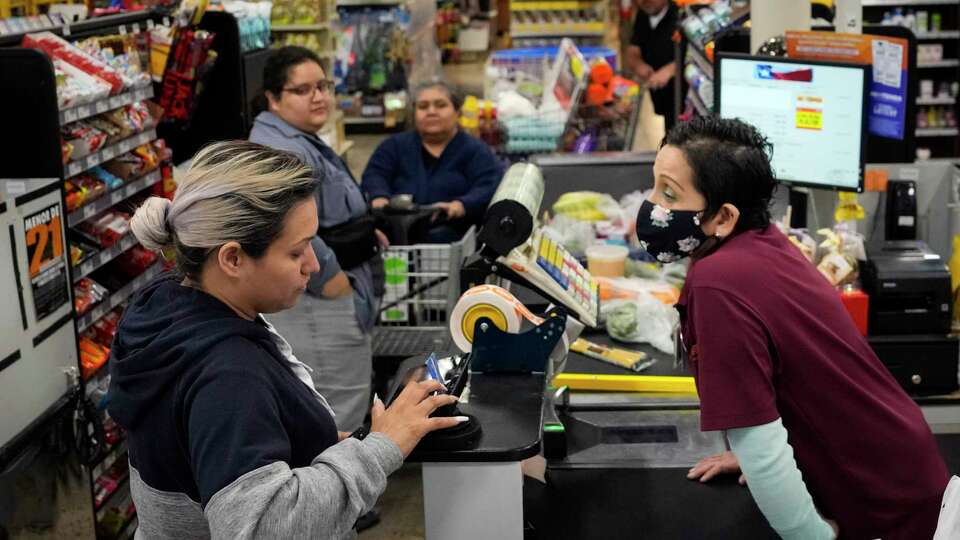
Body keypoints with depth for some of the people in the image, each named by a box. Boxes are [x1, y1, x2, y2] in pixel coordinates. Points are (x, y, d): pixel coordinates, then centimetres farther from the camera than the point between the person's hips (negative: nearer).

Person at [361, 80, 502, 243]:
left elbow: (490, 189, -2)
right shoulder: (394, 146, 25)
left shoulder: (475, 150, 15)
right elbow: (374, 175, 9)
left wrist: (460, 205, -24)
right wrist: (379, 198, -17)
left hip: (452, 237, -1)